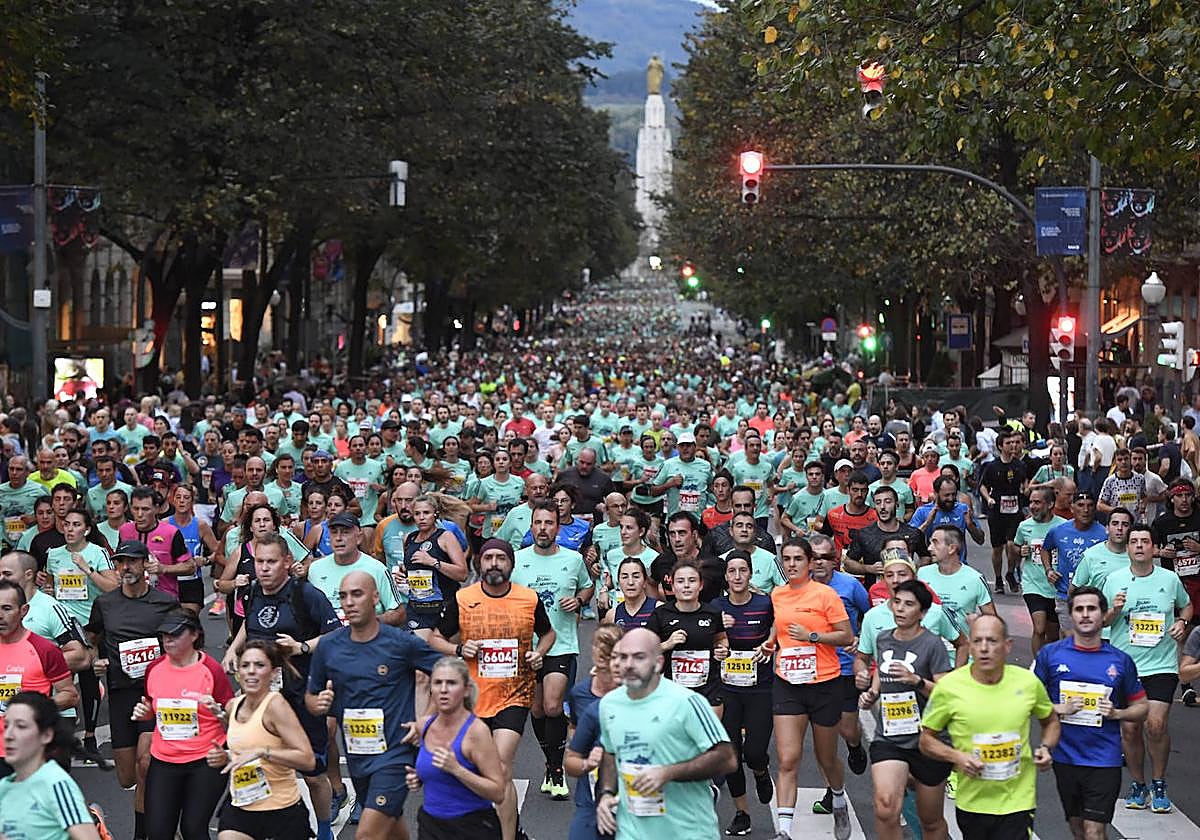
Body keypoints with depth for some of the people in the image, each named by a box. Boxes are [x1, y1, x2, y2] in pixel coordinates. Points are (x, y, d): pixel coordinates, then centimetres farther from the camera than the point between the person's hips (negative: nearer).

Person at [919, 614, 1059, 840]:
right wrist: (957, 757, -16)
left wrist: (1045, 748, -4)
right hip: (971, 803, 1)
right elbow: (926, 740, 1)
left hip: (1017, 802, -1)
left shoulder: (1028, 682, -4)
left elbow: (1050, 721, 16)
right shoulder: (948, 686, -9)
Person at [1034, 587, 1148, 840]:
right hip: (1065, 757, 2)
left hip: (1104, 759, -2)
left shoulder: (1120, 661, 2)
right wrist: (1059, 709, -12)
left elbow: (1142, 707, 11)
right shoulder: (1050, 655, 0)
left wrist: (1117, 713, -8)